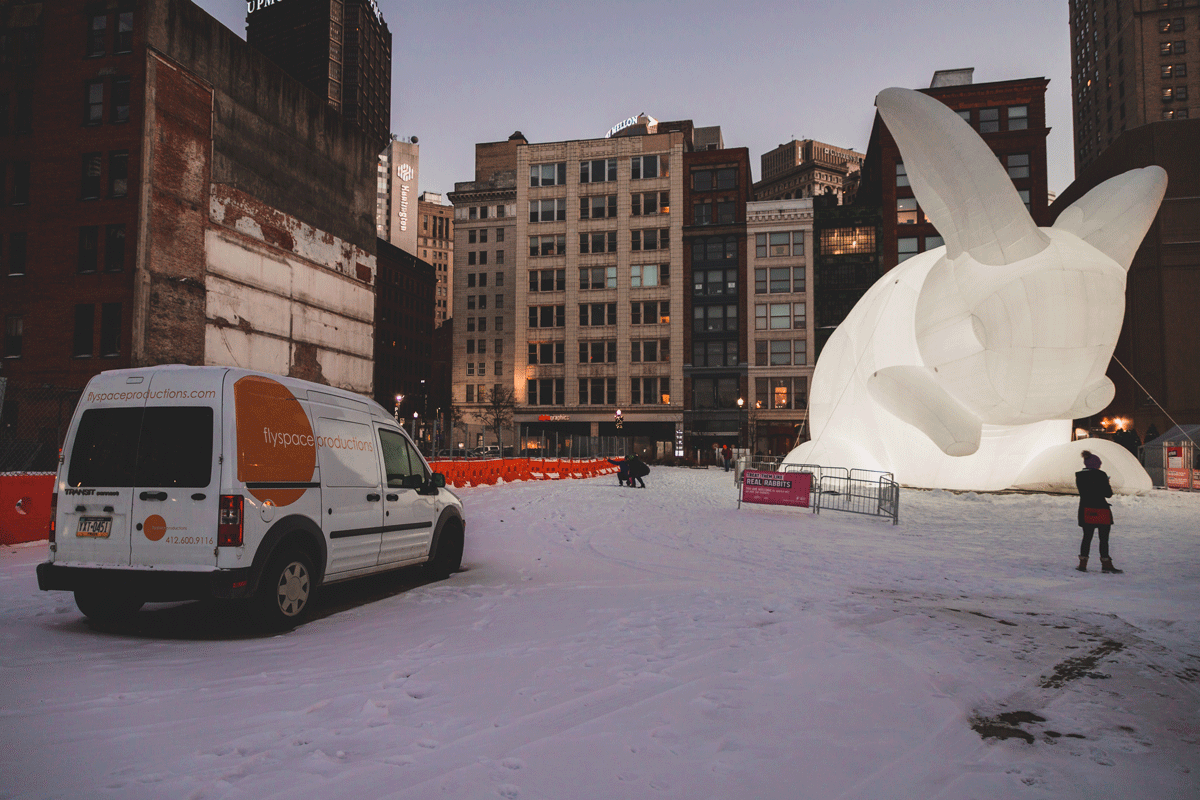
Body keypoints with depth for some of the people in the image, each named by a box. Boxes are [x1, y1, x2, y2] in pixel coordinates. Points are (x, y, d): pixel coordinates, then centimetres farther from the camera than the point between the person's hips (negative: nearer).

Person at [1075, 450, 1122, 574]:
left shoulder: (1079, 476, 4)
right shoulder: (1101, 475, -11)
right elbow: (1108, 494, -7)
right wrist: (1108, 485, 11)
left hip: (1085, 510, 5)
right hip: (1101, 510, -5)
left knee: (1087, 537, 11)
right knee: (1104, 539, 2)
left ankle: (1083, 563, 10)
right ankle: (1106, 564, 4)